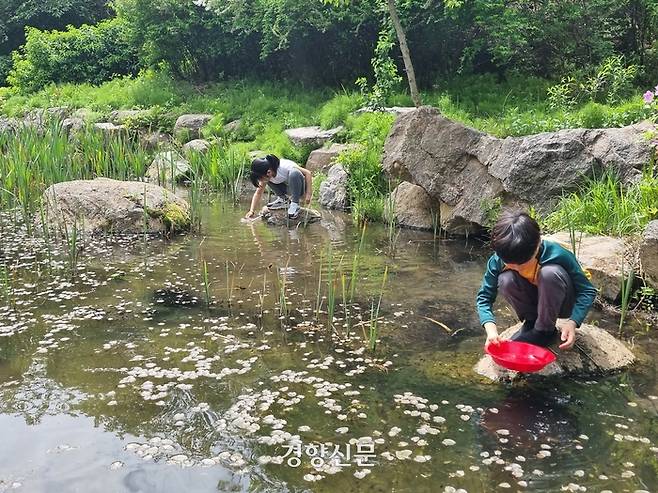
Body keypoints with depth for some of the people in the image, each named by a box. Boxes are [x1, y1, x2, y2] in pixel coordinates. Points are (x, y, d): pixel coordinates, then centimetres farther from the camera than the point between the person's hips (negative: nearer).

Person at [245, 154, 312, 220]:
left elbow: (308, 173, -29)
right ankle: (282, 198, 10)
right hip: (288, 189, 6)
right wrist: (252, 211, -17)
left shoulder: (284, 167, -32)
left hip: (300, 188, -6)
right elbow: (258, 193, -7)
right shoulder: (266, 175, -14)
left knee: (294, 173, -36)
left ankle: (295, 204, -20)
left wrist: (308, 194, -32)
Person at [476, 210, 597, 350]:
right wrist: (491, 328, -33)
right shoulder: (498, 261, -24)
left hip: (560, 303, -3)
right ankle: (531, 321, -1)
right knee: (506, 280, -28)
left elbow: (588, 291, -21)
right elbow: (485, 297, -15)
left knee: (549, 273, -35)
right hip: (534, 303, 3)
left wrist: (572, 322, -37)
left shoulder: (557, 255, -31)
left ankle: (545, 330, -14)